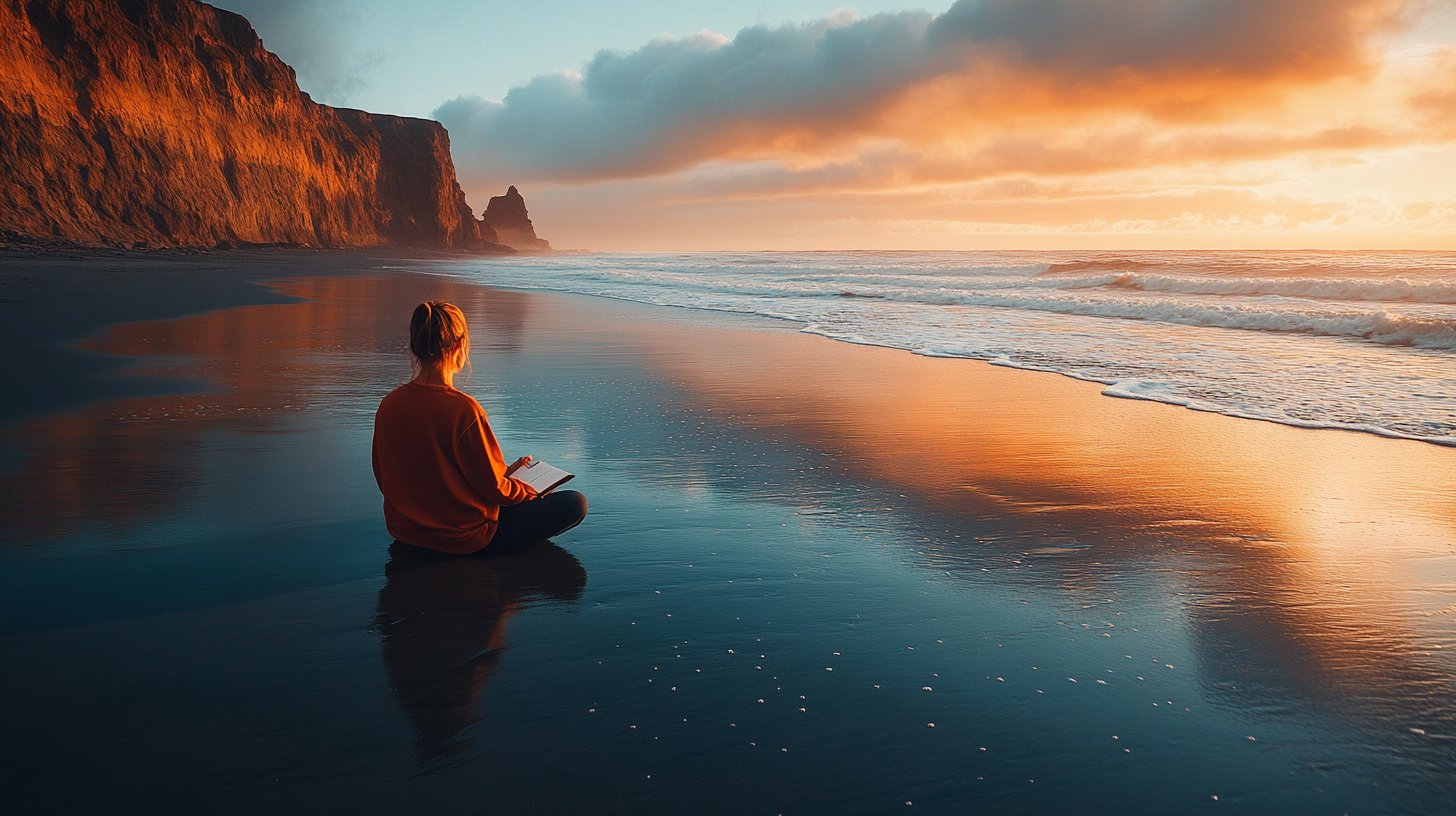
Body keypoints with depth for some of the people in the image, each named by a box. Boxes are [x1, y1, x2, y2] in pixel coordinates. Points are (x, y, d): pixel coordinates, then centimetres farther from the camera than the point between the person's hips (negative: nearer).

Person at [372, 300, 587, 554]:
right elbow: (493, 488, -17)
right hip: (463, 539, -7)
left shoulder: (388, 405, -7)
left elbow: (383, 478, 6)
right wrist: (533, 492, 5)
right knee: (575, 503, -1)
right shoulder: (464, 409, -27)